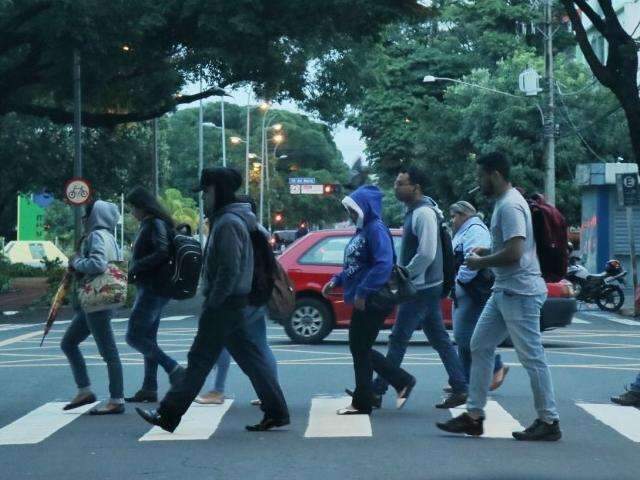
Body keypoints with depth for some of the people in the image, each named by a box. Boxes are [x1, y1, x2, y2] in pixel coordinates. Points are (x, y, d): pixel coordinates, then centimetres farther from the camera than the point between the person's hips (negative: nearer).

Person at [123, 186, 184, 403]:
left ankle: (174, 370, -11)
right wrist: (134, 271, 8)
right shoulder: (148, 224, 16)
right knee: (147, 338, 11)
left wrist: (135, 267, -18)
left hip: (153, 288, -10)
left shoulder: (155, 224, -13)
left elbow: (163, 253, -24)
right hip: (151, 288, 10)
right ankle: (149, 388, 14)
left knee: (134, 337, -11)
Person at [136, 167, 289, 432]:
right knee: (249, 357, 9)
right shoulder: (225, 219, 16)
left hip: (223, 303, -10)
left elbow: (230, 269, -23)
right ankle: (276, 411, 9)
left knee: (200, 359, -3)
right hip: (232, 302, 10)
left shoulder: (228, 223, -17)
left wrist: (213, 302, -18)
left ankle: (169, 414, 3)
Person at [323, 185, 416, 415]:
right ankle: (403, 381, 20)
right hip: (364, 301, 10)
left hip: (372, 301, -10)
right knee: (360, 348, 14)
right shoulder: (362, 230, 14)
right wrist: (336, 281, 9)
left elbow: (384, 264, -27)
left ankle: (362, 403, 9)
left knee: (360, 349, -1)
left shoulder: (376, 229, -16)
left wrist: (362, 292, -27)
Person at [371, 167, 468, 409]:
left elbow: (426, 254, -25)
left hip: (421, 288, -10)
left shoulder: (424, 214, -17)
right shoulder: (414, 212, 14)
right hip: (426, 286, 10)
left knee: (398, 339, -3)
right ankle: (460, 389, 10)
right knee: (440, 339, 9)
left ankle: (376, 391, 3)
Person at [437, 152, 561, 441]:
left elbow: (514, 253, -25)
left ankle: (549, 422, 4)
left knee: (531, 357, -4)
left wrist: (481, 262, -11)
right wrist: (486, 251, 11)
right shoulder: (504, 202, 15)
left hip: (519, 293, -11)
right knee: (479, 347, 11)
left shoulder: (510, 205, -17)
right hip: (504, 291, 11)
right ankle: (474, 417, 15)